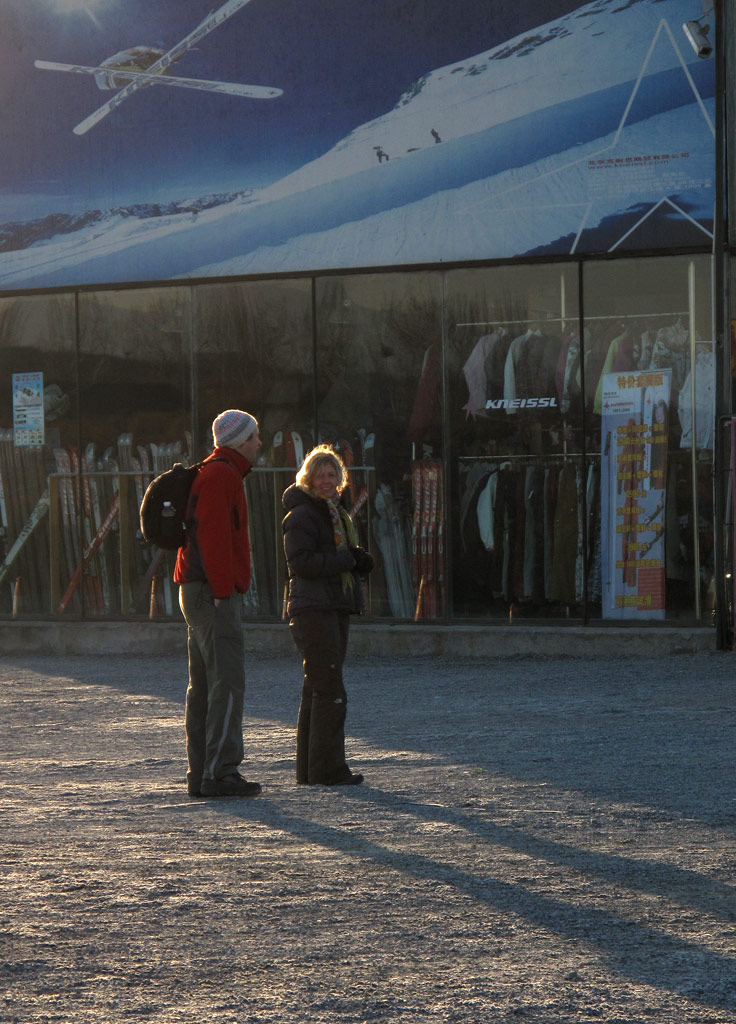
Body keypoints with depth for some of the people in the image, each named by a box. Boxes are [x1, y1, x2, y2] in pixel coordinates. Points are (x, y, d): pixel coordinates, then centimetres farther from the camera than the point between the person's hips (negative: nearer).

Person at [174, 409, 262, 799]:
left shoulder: (212, 472, 21)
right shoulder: (221, 475, -11)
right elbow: (214, 537, -20)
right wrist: (223, 591, -21)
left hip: (197, 591, 11)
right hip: (213, 592, -11)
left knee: (203, 684, 11)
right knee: (227, 682, -13)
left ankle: (200, 774, 13)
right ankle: (221, 772, -18)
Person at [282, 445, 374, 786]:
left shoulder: (338, 513, 21)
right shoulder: (301, 516, -8)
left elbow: (347, 559, 27)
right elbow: (302, 562, -19)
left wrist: (360, 560, 4)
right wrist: (347, 559, -16)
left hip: (336, 609, 10)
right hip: (313, 610, -10)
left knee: (317, 691, 12)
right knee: (330, 692, -11)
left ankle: (309, 769, 16)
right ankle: (326, 768, -9)